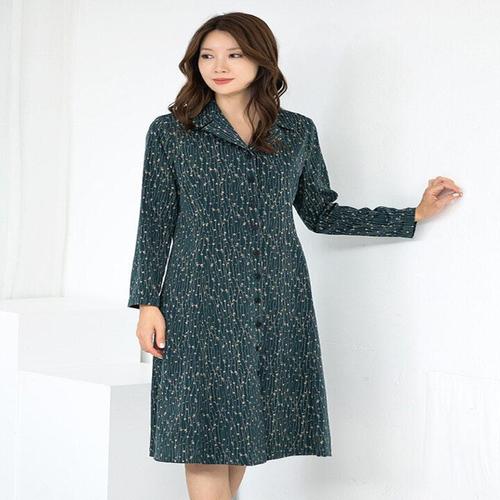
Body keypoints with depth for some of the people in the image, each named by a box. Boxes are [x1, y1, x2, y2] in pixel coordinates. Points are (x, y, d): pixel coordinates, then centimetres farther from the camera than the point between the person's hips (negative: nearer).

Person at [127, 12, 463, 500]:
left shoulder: (298, 132, 8)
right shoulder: (170, 133, 2)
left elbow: (321, 213, 14)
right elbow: (155, 224, 3)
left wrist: (415, 214, 13)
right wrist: (147, 302, -3)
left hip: (277, 304, 2)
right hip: (202, 303, -2)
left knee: (249, 424, 5)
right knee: (205, 429, -4)